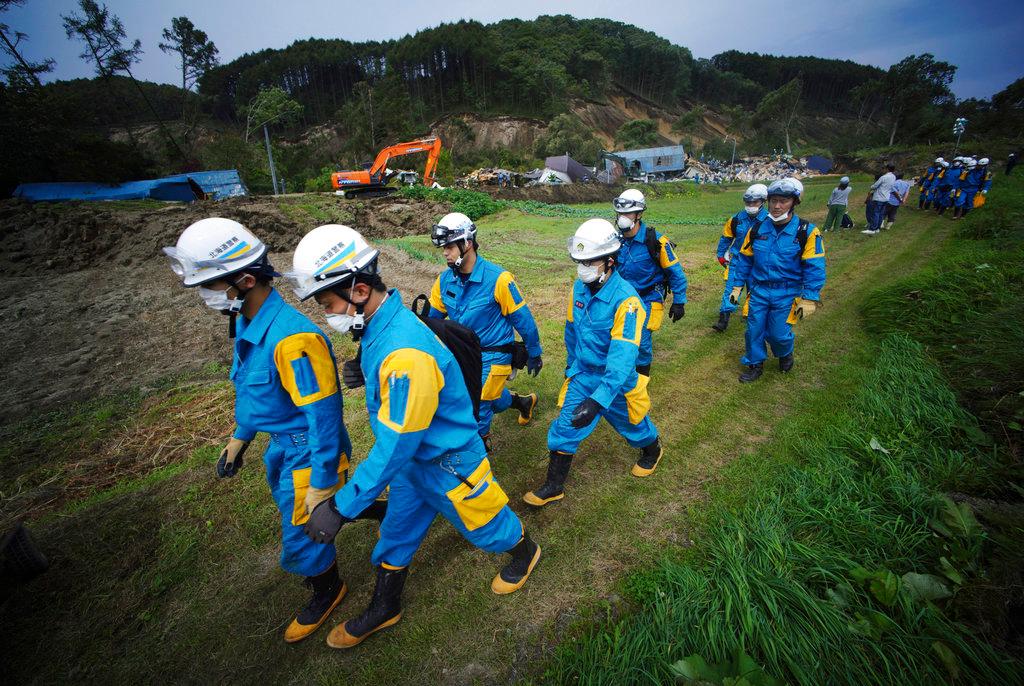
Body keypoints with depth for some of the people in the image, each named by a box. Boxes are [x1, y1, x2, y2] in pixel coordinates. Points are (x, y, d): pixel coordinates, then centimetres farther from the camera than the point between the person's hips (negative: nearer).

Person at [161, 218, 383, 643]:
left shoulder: (291, 338, -34)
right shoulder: (247, 324, -2)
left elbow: (323, 416, -29)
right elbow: (250, 388, 13)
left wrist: (321, 483, -22)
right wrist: (239, 437, 20)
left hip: (310, 453, -9)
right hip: (284, 446, 9)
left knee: (301, 537, 10)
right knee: (295, 507, 28)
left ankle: (327, 591, 41)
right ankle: (383, 511, 46)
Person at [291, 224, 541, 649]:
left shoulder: (405, 351, -39)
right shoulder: (379, 326, -9)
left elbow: (395, 445, -33)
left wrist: (340, 507, -26)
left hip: (448, 464, -8)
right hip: (411, 459, 8)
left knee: (486, 526, 20)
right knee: (396, 534, 23)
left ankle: (524, 552, 52)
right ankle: (383, 609, 47)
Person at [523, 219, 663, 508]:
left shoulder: (626, 299, -30)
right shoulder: (579, 287, -9)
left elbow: (623, 356, -38)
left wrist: (598, 400, -46)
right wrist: (570, 365, 20)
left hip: (616, 379, -4)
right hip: (582, 374, 5)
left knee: (632, 426, 21)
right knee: (564, 427, 3)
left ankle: (652, 452, 55)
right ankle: (554, 486, 20)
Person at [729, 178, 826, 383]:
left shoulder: (806, 232, -9)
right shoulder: (757, 229, 0)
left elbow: (814, 268, -9)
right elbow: (744, 259, 9)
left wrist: (809, 299, -12)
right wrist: (737, 286, 9)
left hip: (787, 293, -3)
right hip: (759, 290, 3)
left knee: (779, 333, 2)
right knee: (754, 330, 7)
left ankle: (785, 355, 36)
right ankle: (755, 365, 27)